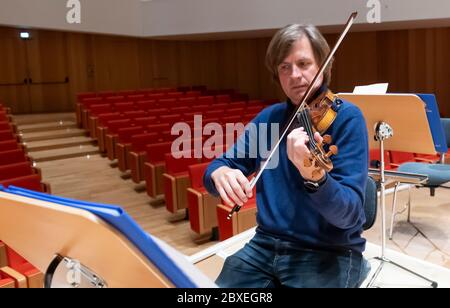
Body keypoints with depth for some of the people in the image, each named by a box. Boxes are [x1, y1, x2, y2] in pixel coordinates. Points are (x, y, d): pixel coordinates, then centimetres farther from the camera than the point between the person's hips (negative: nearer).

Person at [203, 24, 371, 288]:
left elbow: (348, 215, -18)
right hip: (266, 244, 4)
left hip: (330, 254, -3)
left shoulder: (346, 117, -10)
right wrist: (220, 173, -18)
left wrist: (313, 176, -37)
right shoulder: (268, 118, 5)